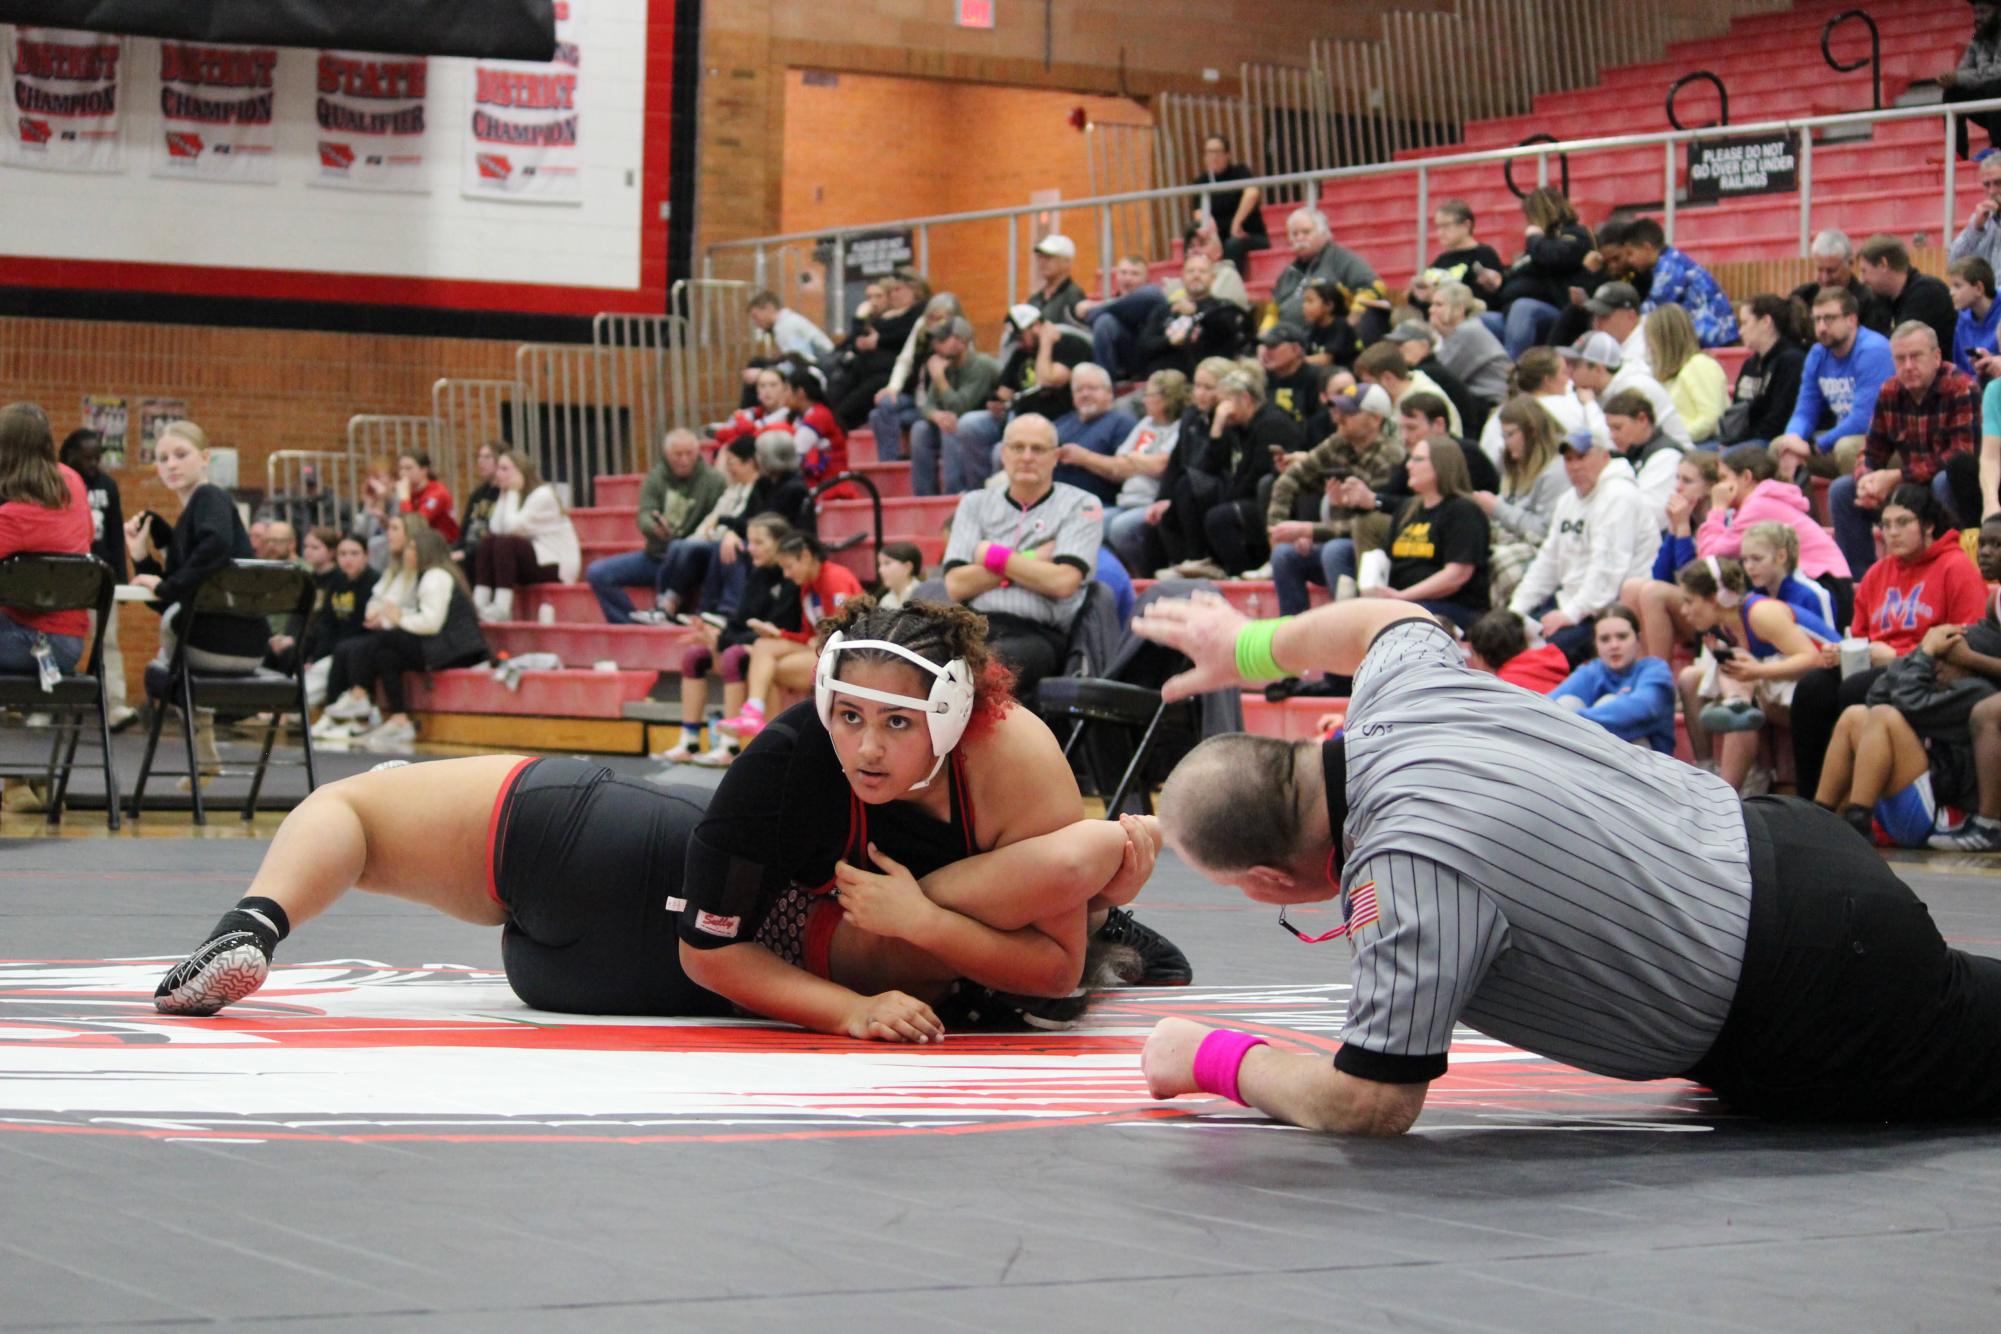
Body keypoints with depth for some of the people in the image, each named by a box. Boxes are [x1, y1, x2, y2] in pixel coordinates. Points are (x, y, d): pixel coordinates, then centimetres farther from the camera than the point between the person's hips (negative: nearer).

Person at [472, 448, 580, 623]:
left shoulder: (543, 495, -13)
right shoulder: (518, 495, 12)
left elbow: (512, 527, -22)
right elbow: (495, 530, -3)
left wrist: (512, 492, -12)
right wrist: (504, 495, -2)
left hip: (557, 565, -8)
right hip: (534, 559, 8)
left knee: (505, 543, -28)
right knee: (487, 542, -8)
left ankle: (502, 608, -32)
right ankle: (480, 603, -21)